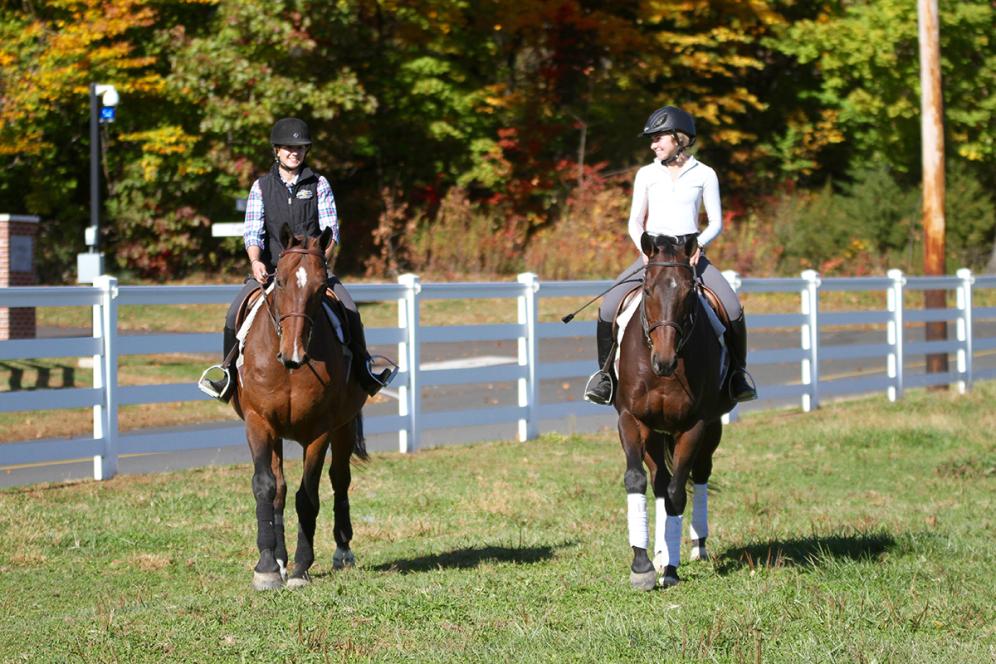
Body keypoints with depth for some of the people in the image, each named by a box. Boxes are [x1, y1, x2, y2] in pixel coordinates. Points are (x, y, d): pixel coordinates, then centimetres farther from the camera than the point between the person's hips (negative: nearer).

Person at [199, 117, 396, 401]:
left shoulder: (319, 184, 5)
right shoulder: (262, 186, 5)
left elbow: (330, 229, -1)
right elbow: (252, 231, -3)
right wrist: (255, 261, -22)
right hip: (270, 268, 0)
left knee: (349, 310, -20)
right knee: (235, 314, -19)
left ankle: (363, 367, -6)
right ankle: (227, 369, -4)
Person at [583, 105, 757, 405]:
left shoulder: (704, 175, 5)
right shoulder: (647, 174, 10)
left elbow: (716, 223, 5)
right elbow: (635, 222, 10)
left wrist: (698, 245, -15)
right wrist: (644, 247, -10)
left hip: (691, 253, -1)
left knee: (733, 309, -23)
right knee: (608, 307, -20)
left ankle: (738, 370, -2)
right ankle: (605, 371, -1)